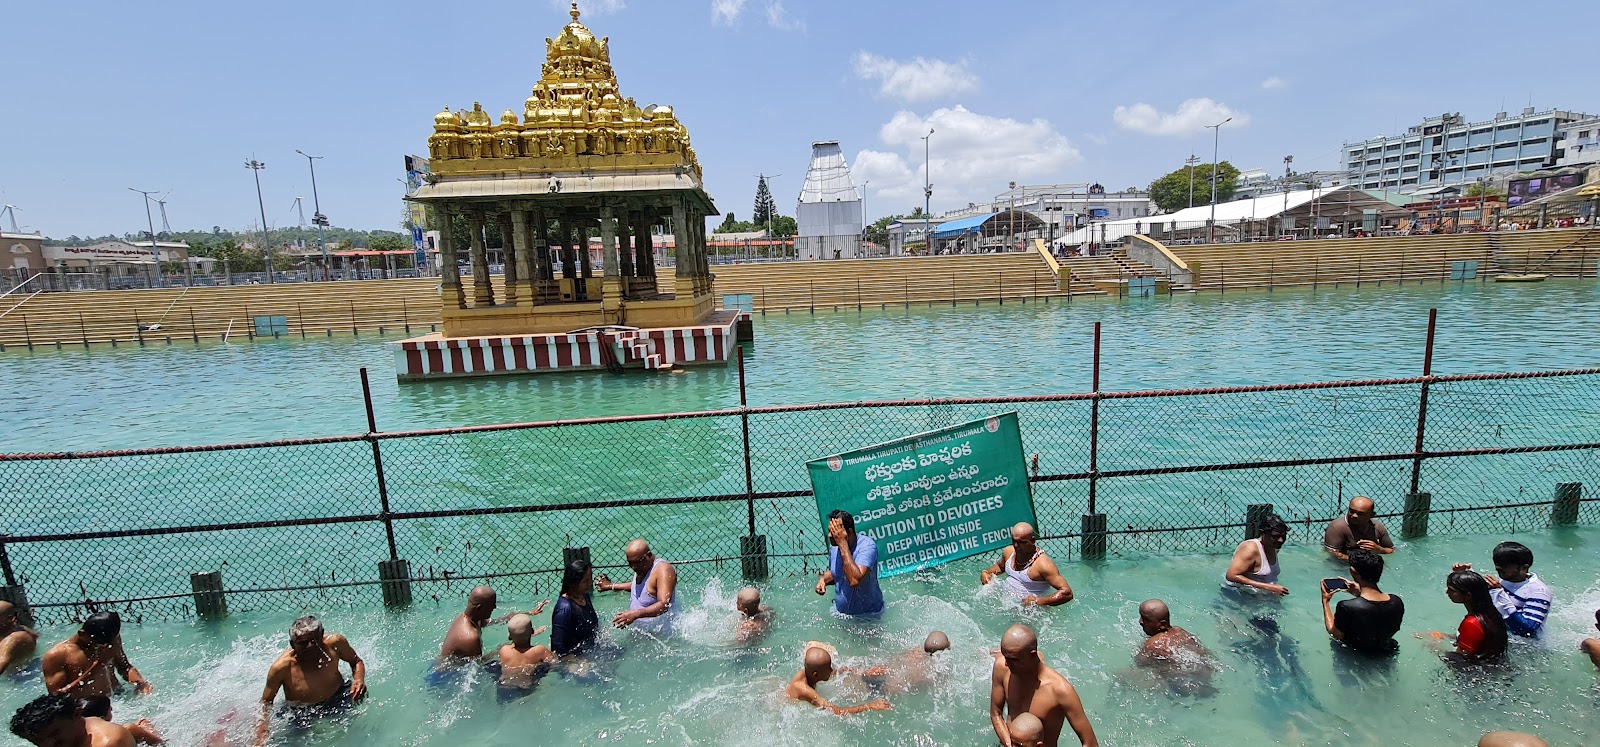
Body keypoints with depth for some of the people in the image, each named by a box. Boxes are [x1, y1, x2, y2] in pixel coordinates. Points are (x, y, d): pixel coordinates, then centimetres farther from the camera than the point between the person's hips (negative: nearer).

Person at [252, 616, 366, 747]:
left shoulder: (334, 642, -20)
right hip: (301, 713, 0)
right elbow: (265, 703, -9)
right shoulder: (281, 667, -24)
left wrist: (359, 679, -22)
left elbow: (356, 661, -1)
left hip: (337, 697, 0)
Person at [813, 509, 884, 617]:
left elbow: (854, 581, -37)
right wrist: (823, 579, -4)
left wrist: (843, 543, -32)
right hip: (839, 611, 5)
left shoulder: (868, 546, -22)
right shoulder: (834, 548, -2)